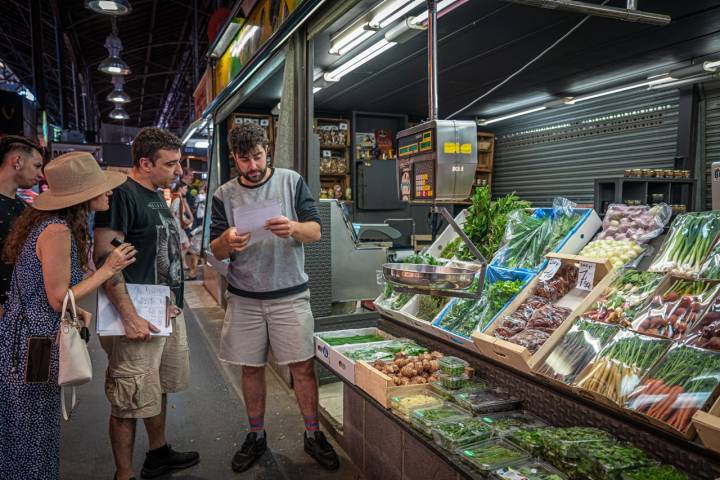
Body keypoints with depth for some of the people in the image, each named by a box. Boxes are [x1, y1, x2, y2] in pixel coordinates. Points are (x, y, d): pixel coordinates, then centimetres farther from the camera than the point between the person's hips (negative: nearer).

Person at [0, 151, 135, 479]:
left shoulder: (48, 223, 7)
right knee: (33, 435, 8)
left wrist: (77, 311, 7)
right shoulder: (57, 231, -23)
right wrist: (108, 269, -15)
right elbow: (58, 299, -19)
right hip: (33, 345, -9)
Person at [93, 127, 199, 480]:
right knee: (131, 402, 2)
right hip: (140, 318, -9)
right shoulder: (122, 195, -15)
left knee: (159, 388, 22)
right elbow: (105, 258, -22)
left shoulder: (158, 197, 13)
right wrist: (130, 317, -26)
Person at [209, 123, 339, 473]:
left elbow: (315, 231, -3)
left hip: (290, 294, -1)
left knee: (302, 365, 1)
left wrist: (294, 227, -26)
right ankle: (256, 436, 30)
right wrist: (227, 241, -22)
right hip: (244, 297, 2)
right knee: (251, 367, 11)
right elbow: (215, 251, 2)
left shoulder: (292, 182, 1)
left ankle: (313, 434, 20)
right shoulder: (224, 195, 4)